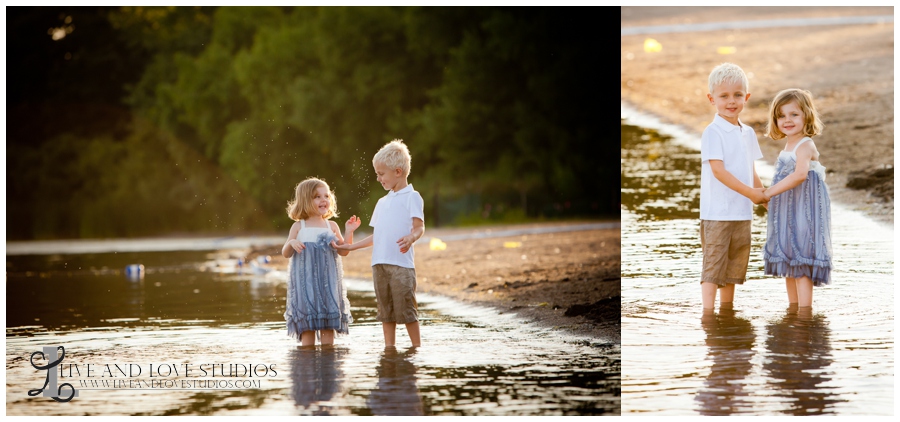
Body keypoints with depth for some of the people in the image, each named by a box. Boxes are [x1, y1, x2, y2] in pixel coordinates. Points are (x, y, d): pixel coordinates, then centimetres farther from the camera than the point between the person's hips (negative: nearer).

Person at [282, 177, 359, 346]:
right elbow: (286, 253, 5)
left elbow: (343, 251, 8)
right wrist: (291, 243, -15)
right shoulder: (299, 227, 2)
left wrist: (348, 232, -4)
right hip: (306, 280, -2)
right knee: (308, 325, -1)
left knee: (328, 325, 1)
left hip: (328, 281, 2)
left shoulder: (331, 226, 8)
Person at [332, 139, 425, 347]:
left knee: (405, 308, -7)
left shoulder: (412, 197, 1)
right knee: (385, 311, 8)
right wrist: (350, 246, 21)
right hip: (379, 263, 7)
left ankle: (417, 347, 1)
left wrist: (411, 238, -30)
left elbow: (419, 226, -9)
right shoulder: (382, 202, 22)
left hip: (401, 262, -7)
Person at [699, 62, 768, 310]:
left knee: (736, 264, 13)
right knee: (713, 263, -7)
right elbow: (718, 170, -17)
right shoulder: (713, 132, -11)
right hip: (717, 212, -7)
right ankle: (708, 312, -6)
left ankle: (727, 309, 22)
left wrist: (765, 196, 14)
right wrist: (750, 193, -17)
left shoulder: (747, 133, 12)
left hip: (742, 212, 7)